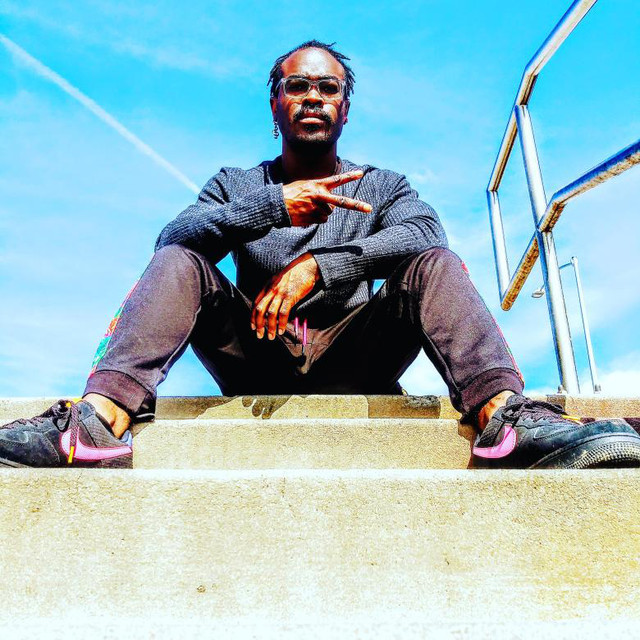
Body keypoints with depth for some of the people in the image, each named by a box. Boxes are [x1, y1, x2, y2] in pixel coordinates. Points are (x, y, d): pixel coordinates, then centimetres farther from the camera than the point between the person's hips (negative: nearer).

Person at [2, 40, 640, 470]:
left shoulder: (383, 185, 16)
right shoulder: (237, 183, 16)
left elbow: (425, 233, -9)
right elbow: (172, 236, -5)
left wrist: (319, 265, -23)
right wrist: (274, 204, -21)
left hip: (351, 355, 0)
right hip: (254, 358, 1)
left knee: (433, 263, -20)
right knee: (180, 261, -18)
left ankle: (504, 416, -44)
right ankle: (99, 418, -40)